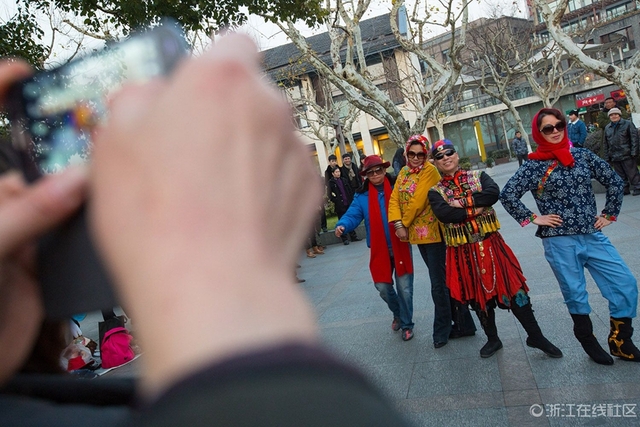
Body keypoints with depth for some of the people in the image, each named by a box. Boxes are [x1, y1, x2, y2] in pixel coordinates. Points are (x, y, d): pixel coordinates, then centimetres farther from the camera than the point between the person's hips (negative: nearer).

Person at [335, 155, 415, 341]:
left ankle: (407, 324, 24)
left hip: (401, 246, -2)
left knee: (404, 288, 3)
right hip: (380, 249, 2)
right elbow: (353, 215, -8)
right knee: (383, 287, 7)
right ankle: (398, 314, 38)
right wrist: (342, 225, -29)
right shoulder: (362, 195, 0)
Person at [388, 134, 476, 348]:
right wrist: (398, 224, -11)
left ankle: (442, 331, 16)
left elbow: (417, 202, -20)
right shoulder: (404, 172, 10)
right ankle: (463, 323, 30)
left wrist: (405, 223, -8)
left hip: (433, 233, -8)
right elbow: (395, 199, 2)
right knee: (444, 281, 16)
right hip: (418, 234, 8)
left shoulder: (430, 171, -14)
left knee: (439, 284, 0)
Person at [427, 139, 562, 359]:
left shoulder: (478, 176, 5)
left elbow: (493, 192, -15)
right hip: (463, 252, 0)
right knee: (478, 296, 12)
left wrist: (464, 201, -17)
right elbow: (444, 214, -18)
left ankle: (535, 336, 20)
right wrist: (474, 210, -16)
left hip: (490, 244, 0)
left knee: (514, 289, 3)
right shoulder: (435, 192, 1)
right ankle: (493, 339, 32)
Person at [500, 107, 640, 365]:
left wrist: (609, 214, 10)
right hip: (559, 242, -3)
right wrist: (532, 218, -8)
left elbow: (614, 181, 15)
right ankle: (589, 343, 28)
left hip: (593, 237, 4)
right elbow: (507, 194, -8)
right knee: (575, 294, 7)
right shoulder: (534, 166, -4)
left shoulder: (583, 156, 5)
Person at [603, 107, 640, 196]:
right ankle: (624, 189, 16)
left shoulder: (627, 124, 2)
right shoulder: (607, 128, 15)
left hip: (627, 155, -5)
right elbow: (606, 144, 16)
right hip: (614, 157, 5)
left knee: (632, 173, -1)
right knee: (620, 175, 9)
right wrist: (607, 157, 11)